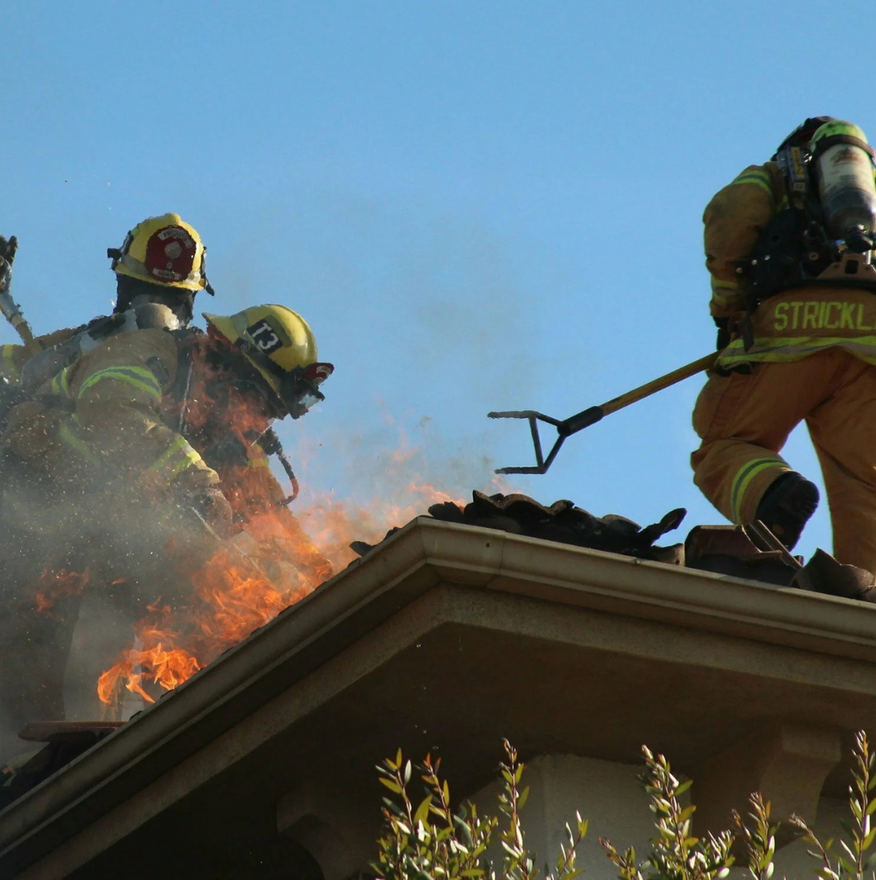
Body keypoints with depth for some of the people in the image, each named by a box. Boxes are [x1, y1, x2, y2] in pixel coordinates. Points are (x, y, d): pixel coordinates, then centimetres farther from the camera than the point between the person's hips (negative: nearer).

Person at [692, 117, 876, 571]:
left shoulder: (772, 175, 28)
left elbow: (730, 213, 3)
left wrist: (727, 310, 9)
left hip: (788, 327, -2)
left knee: (722, 450, 7)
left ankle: (774, 492, -25)